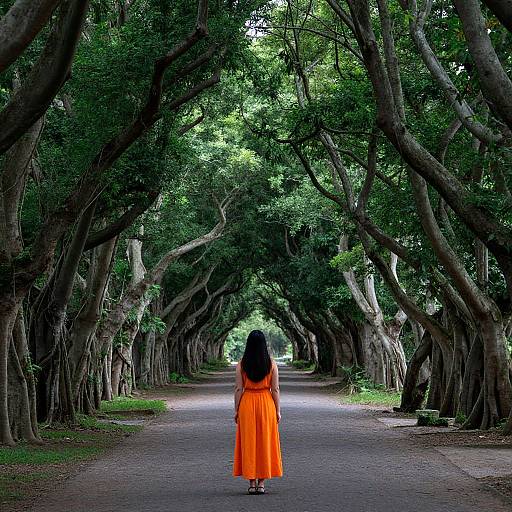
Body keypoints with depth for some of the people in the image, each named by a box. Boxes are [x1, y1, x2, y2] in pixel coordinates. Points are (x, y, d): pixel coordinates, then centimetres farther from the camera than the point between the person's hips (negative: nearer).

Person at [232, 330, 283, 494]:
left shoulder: (241, 365, -5)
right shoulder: (271, 364, -4)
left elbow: (238, 389, -5)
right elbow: (275, 389, -4)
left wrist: (236, 410, 3)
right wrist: (278, 410, 3)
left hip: (247, 403, 0)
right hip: (266, 404, 0)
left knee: (248, 442, 7)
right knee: (265, 442, 8)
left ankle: (252, 483, 7)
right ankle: (261, 483, 7)